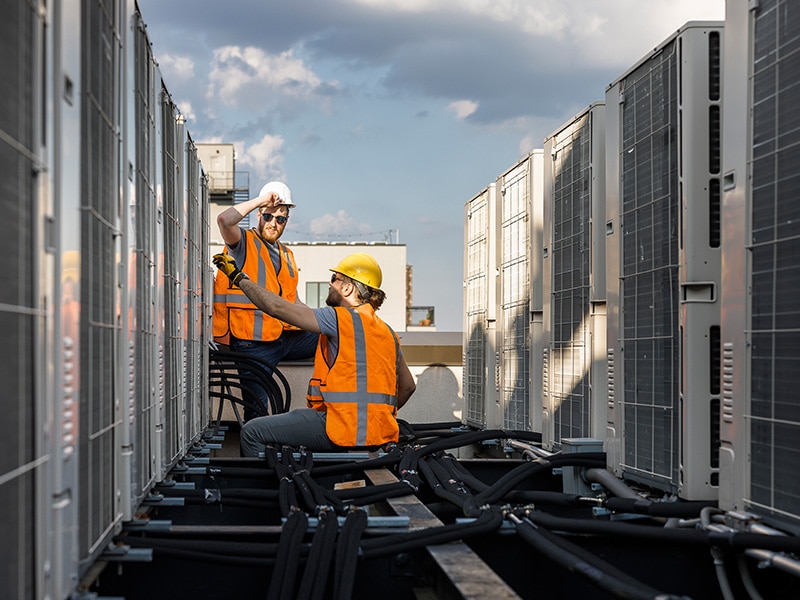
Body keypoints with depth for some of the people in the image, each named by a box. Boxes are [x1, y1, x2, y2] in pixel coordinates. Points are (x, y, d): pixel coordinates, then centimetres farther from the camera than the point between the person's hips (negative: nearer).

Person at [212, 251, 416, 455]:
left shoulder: (342, 319, -8)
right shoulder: (388, 333, 15)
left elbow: (277, 307, -7)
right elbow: (408, 385, 21)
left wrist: (238, 277, 5)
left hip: (346, 429, -9)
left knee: (253, 432, -5)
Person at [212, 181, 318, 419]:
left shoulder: (286, 255, 22)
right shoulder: (243, 242, 1)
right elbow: (224, 219, -22)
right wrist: (262, 200, -12)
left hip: (286, 337, 6)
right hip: (254, 342, -6)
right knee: (257, 410, -10)